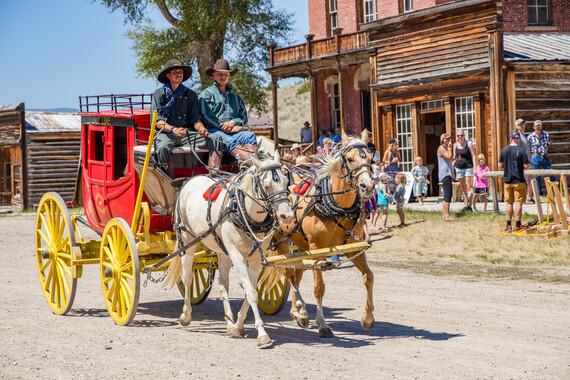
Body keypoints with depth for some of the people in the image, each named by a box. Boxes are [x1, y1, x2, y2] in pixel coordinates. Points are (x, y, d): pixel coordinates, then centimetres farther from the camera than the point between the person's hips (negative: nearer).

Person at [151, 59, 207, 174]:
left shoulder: (190, 95, 17)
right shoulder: (159, 94, 8)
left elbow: (195, 118, 12)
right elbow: (157, 120, -2)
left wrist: (200, 128, -13)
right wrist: (173, 129, -21)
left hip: (186, 133, 3)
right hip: (165, 133, -3)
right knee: (163, 147, -37)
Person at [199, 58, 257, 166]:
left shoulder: (235, 96, 29)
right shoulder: (207, 94, 14)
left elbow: (244, 117, 19)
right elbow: (207, 117, 0)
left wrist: (233, 122, -3)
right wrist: (224, 127, -7)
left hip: (234, 130, 4)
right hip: (214, 131, -4)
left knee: (250, 136, -29)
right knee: (230, 141, -37)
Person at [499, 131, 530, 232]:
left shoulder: (504, 150, 0)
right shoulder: (521, 150, -11)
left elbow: (500, 166, 6)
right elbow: (526, 166, -13)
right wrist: (520, 166, 8)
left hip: (507, 181, 4)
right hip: (519, 181, -4)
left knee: (509, 203, 12)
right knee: (518, 203, 3)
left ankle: (508, 225, 15)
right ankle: (517, 225, 4)